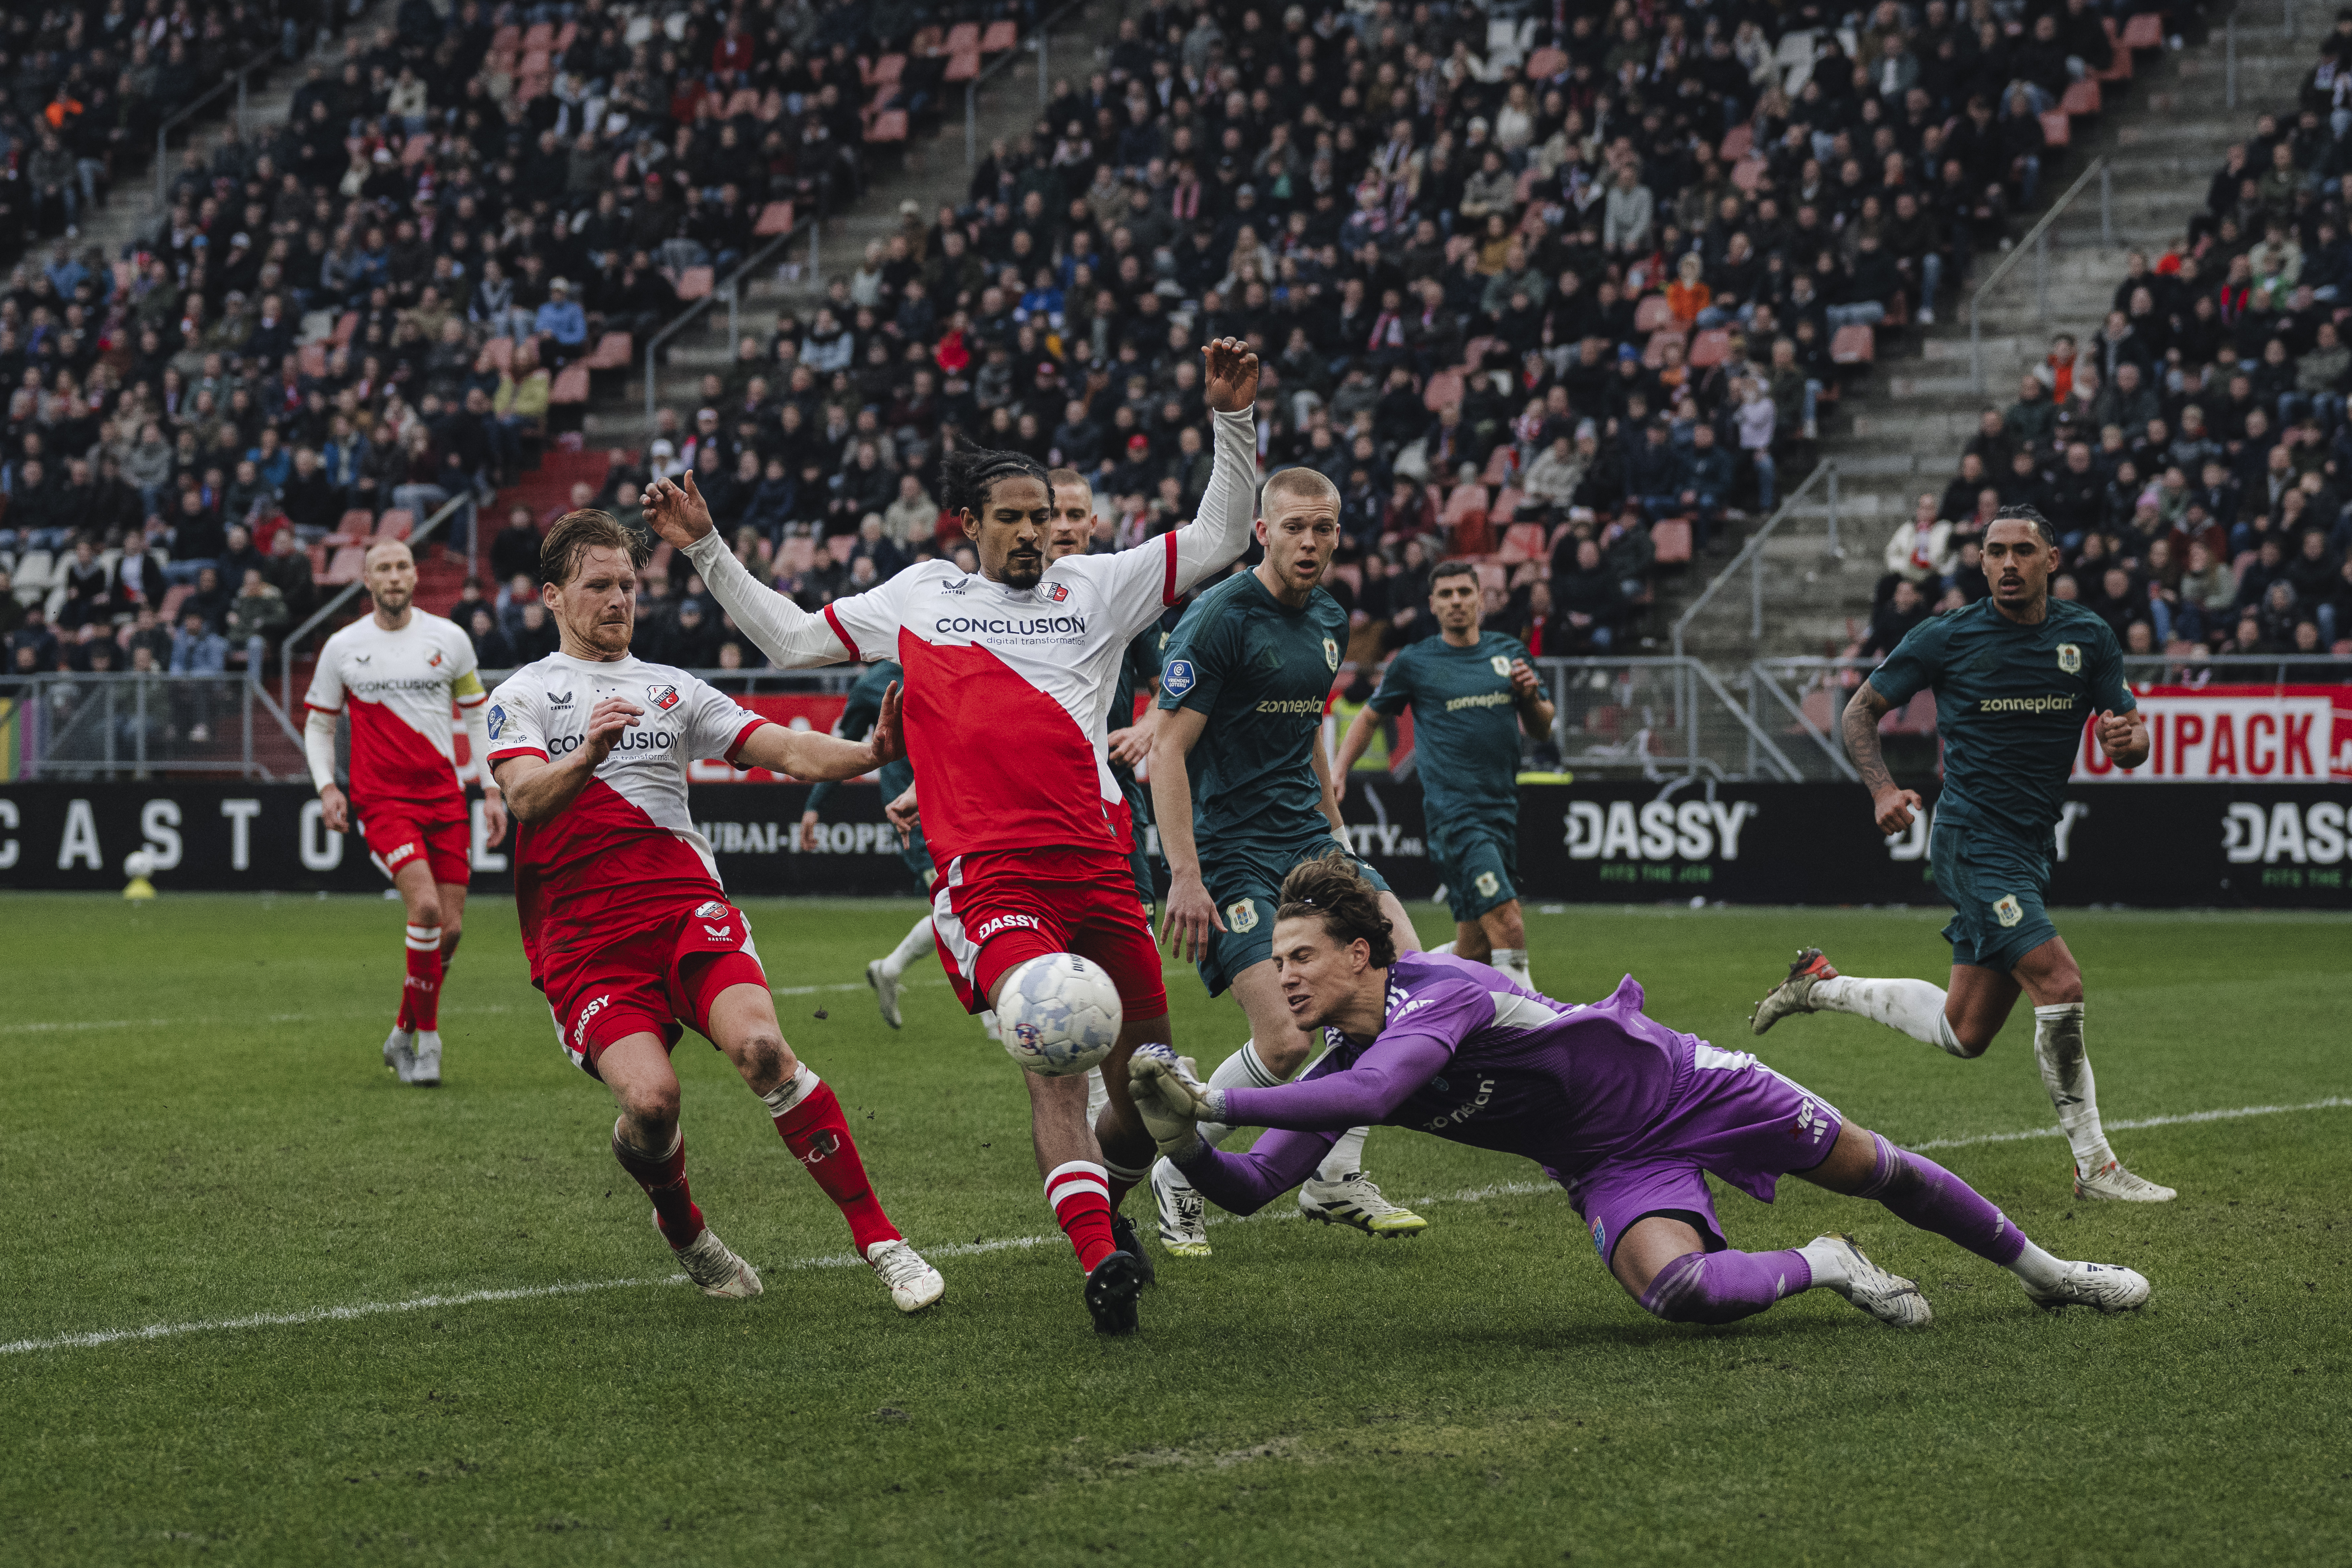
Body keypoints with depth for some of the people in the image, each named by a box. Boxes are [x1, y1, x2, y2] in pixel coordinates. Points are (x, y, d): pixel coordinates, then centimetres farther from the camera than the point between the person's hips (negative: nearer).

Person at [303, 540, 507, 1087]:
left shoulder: (449, 639, 5)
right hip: (382, 800, -3)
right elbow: (318, 725, 12)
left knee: (450, 928, 0)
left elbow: (477, 714, 14)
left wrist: (492, 790, 7)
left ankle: (404, 1036, 20)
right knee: (425, 905, -23)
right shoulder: (343, 648, 2)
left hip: (445, 797, 3)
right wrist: (326, 786, -3)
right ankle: (427, 1038, -11)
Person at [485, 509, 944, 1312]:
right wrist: (589, 754, -32)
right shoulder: (523, 695, 10)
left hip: (688, 909, 2)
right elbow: (528, 799, -10)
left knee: (759, 1045, -27)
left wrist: (868, 753, -12)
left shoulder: (672, 688, 20)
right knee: (650, 1098, -25)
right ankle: (682, 1230, 8)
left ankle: (879, 1239, -22)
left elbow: (787, 750, 9)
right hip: (583, 939, -2)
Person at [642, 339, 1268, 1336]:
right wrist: (707, 552, 21)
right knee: (1052, 1057, -23)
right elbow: (788, 638, 26)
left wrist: (1232, 421, 4)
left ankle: (1103, 1201, 39)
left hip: (1096, 867, 3)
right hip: (987, 874, -3)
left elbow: (1220, 540, 15)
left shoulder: (1097, 586, 16)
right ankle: (1098, 1262, -31)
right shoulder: (918, 597, 17)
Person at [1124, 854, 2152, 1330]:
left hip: (1681, 1087, -4)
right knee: (1673, 1290, -27)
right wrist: (1185, 1143, -34)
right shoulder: (1337, 1065, -9)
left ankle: (2042, 1271, 31)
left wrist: (1214, 1102, -51)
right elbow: (1252, 1187, -12)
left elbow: (1368, 1095, -50)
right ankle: (1826, 1269, 1)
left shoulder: (1437, 993, -32)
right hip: (1614, 1172, 4)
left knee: (1870, 1169, 7)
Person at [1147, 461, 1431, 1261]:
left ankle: (1337, 1179, 5)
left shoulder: (1328, 619, 11)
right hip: (1232, 855, -8)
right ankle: (1177, 1178, 6)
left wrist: (1336, 837, 25)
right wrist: (1185, 877, -23)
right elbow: (1168, 749, -17)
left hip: (1306, 840, 8)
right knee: (1285, 1042, -18)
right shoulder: (1219, 618, -14)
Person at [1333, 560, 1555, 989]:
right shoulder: (1414, 662, 4)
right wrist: (1339, 769, 5)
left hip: (1502, 808, 5)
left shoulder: (1509, 652, 13)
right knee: (1509, 926, -21)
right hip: (1452, 809, -5)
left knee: (1475, 950, 6)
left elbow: (1542, 729, 18)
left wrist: (1531, 697, -2)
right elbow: (1370, 716, 17)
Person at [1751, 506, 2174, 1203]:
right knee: (2060, 987, -20)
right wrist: (1882, 788, -11)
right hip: (1973, 839, -6)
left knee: (1965, 1034, 11)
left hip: (2030, 850, 6)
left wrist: (2128, 738, -17)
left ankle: (1822, 987, 32)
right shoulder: (1946, 638, -6)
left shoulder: (2089, 638, 5)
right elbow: (1862, 709, 5)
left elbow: (2132, 745, 8)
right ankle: (2094, 1165, -11)